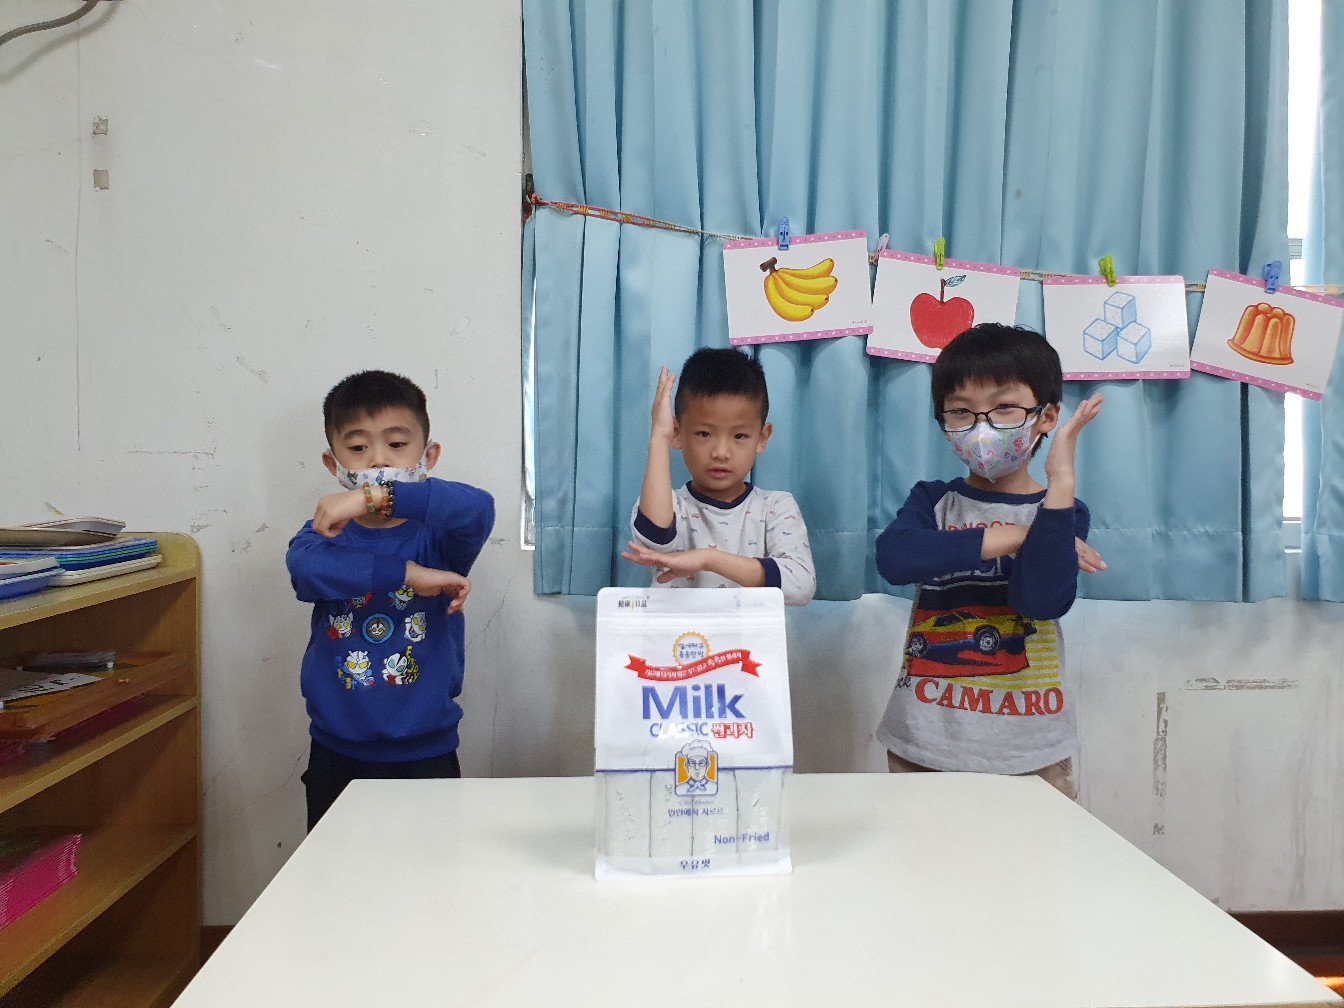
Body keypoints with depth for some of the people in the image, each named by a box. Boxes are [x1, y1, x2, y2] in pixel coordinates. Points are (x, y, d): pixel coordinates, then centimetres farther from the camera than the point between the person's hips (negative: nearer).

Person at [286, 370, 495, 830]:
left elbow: (478, 507, -29)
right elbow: (305, 566, -24)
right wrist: (407, 574, -28)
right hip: (337, 757, 2)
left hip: (425, 754, -2)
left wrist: (376, 496, -36)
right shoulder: (325, 535, 0)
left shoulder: (438, 538, -5)